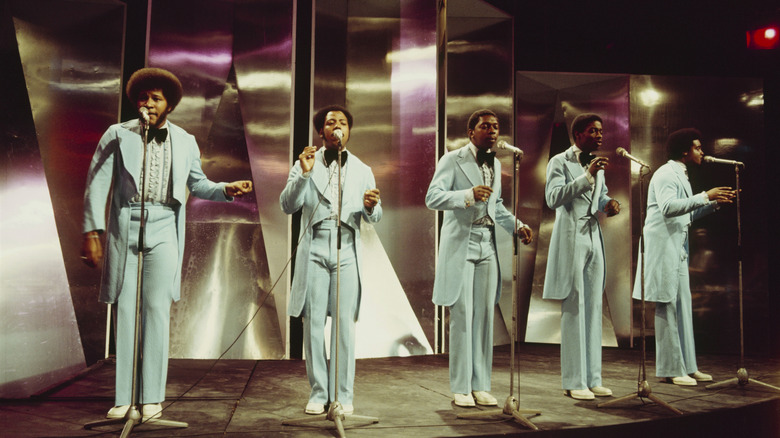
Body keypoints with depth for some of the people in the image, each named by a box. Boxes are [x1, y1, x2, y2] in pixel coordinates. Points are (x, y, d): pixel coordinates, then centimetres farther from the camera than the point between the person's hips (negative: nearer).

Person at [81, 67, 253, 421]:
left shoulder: (185, 142, 11)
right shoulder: (118, 135, 5)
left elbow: (197, 183, 22)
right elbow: (97, 184, 3)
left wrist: (227, 189, 3)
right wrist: (92, 232, -4)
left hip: (163, 229, 0)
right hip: (124, 227, 0)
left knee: (157, 309, -5)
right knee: (125, 310, 2)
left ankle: (152, 398, 1)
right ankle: (124, 397, 10)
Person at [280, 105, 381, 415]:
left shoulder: (362, 170, 15)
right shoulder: (304, 165, 10)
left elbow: (374, 218, 9)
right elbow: (288, 206, -1)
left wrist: (372, 206, -14)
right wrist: (304, 174, -14)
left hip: (346, 251, 1)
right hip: (314, 249, 0)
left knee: (345, 324, -2)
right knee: (313, 322, -1)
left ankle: (343, 394, 7)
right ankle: (318, 393, 10)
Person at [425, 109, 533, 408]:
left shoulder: (495, 164, 18)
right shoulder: (452, 161, -3)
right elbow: (432, 198, -14)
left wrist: (517, 226, 11)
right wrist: (469, 195, -27)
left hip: (488, 245, 6)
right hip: (460, 245, -6)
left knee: (485, 316, 5)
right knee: (462, 317, -4)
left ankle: (481, 386, 14)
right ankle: (461, 388, 6)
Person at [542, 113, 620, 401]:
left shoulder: (597, 164, 16)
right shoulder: (560, 162, -5)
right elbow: (553, 198, -19)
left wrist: (608, 203, 5)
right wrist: (587, 175, -24)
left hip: (594, 239, 7)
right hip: (571, 241, -7)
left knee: (594, 310, 7)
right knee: (574, 311, -5)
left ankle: (592, 379, 14)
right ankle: (574, 382, 1)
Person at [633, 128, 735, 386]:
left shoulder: (682, 176, 21)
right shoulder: (666, 174, -11)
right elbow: (668, 207, -26)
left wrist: (715, 203, 14)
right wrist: (705, 196, -26)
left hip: (678, 248, 10)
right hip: (663, 246, -10)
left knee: (682, 306, 10)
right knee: (667, 306, -6)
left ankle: (686, 366, 16)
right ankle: (670, 369, -1)